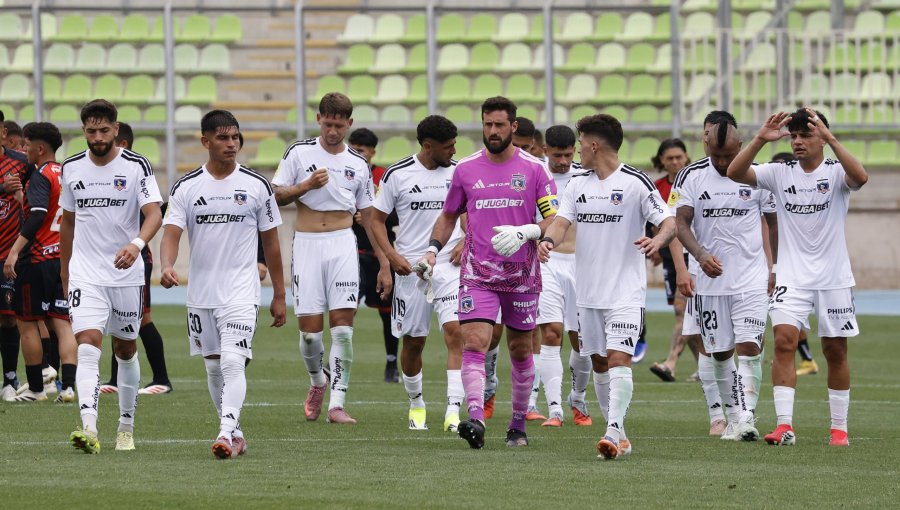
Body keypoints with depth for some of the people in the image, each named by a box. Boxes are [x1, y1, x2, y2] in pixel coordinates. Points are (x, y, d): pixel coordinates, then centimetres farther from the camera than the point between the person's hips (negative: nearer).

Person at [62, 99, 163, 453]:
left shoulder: (136, 166, -6)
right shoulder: (71, 169, 4)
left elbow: (154, 214, -17)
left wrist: (137, 244, -37)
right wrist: (64, 272, 18)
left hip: (126, 273, -1)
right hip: (85, 274, 1)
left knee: (125, 349, 12)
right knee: (88, 345, -16)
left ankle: (126, 427, 28)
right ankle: (88, 428, -29)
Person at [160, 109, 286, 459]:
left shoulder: (257, 186, 1)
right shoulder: (186, 188, 2)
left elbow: (271, 242, 6)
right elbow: (171, 233, -7)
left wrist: (279, 296, 7)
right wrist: (167, 267, -29)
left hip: (241, 293, -3)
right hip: (200, 295, 3)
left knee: (232, 362, -18)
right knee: (214, 367, 11)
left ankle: (225, 435, -26)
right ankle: (236, 434, 25)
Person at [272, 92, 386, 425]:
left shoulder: (358, 164, 10)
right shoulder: (299, 153, 5)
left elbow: (369, 217, 14)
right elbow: (276, 196, 4)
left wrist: (384, 264, 11)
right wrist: (307, 185, -14)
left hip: (343, 244, 1)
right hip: (307, 244, -1)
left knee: (343, 325, -10)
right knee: (309, 328, -3)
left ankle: (337, 404, -9)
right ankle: (317, 382, 27)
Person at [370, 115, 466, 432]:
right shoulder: (397, 175, -3)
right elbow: (377, 219, 4)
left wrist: (466, 242, -1)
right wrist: (392, 255, -9)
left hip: (449, 266, 1)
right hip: (411, 268, -1)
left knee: (455, 332, -16)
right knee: (413, 342, 7)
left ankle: (454, 410, -20)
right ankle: (416, 404, 30)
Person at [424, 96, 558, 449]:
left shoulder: (534, 169, 0)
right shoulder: (466, 169, 6)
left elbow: (555, 219, -2)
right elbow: (449, 216, 18)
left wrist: (525, 232, -20)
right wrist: (433, 249, 2)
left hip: (521, 274, 0)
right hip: (477, 274, 0)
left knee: (520, 351, 9)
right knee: (473, 343, -17)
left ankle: (518, 425, 24)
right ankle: (476, 420, -29)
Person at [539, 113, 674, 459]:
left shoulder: (635, 182, -7)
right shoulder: (578, 185, 11)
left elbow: (669, 222, -10)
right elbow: (562, 220, 0)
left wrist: (658, 240, -32)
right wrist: (548, 240, -22)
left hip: (626, 291, -6)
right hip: (588, 293, 6)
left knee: (618, 359, -17)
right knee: (599, 363, 9)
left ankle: (613, 433, -24)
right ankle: (620, 436, 18)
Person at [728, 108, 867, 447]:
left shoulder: (835, 172, -5)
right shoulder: (780, 173, 2)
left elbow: (860, 177, -28)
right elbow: (735, 173, -10)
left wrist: (830, 138, -33)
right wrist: (760, 140, -22)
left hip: (834, 276, -1)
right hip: (792, 276, 1)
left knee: (835, 351, 6)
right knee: (784, 341, -15)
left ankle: (839, 428, 17)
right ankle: (784, 425, -18)